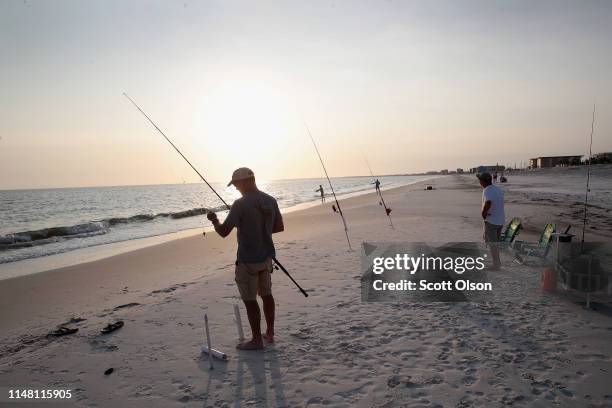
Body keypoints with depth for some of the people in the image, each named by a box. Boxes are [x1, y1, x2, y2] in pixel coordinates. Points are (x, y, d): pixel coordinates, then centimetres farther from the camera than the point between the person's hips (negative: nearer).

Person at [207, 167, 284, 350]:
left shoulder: (240, 204, -19)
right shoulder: (271, 201, 0)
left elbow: (223, 232, -19)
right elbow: (280, 227, 9)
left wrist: (215, 220, 1)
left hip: (248, 260, -7)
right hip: (266, 256, 7)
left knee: (250, 299, 6)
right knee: (266, 294, 19)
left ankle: (257, 339, 15)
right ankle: (270, 333, 31)